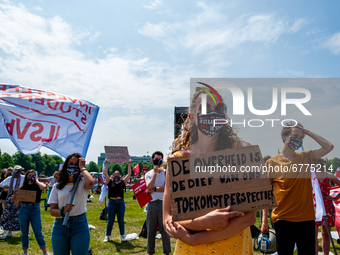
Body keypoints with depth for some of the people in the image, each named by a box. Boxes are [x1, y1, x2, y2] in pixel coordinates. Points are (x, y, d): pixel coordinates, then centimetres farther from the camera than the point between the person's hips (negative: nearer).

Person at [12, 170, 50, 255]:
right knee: (24, 233, 9)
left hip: (35, 209, -2)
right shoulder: (21, 188, 9)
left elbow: (43, 187, -22)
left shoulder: (37, 186, 5)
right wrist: (14, 200, -10)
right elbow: (18, 204, 12)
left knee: (38, 232, -3)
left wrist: (36, 181, -3)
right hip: (23, 210, 2)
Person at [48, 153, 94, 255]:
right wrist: (62, 211, -20)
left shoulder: (82, 183, -1)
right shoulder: (57, 186, 7)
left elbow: (90, 183, -28)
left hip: (79, 225, -2)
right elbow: (52, 211, 3)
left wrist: (82, 167, -13)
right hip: (60, 226, 3)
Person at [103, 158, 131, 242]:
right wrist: (106, 164, -10)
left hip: (120, 202, 0)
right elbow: (105, 173, -4)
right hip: (112, 202, 0)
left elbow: (129, 174, 2)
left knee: (121, 220, 8)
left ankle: (122, 236, 17)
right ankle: (107, 236, 18)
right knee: (110, 220, 8)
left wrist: (129, 164, 0)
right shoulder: (110, 182, 3)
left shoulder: (122, 182, 4)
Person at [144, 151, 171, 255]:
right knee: (150, 230, 10)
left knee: (165, 230, 3)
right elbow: (149, 187, -9)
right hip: (151, 204, 2)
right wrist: (155, 172, -9)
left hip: (163, 203, -2)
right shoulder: (148, 174, 10)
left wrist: (153, 189, -10)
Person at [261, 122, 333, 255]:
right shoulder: (272, 163, -4)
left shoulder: (306, 157, 7)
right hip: (283, 220, -3)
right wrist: (264, 221, -3)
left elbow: (329, 147, 0)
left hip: (307, 219, 3)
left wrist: (307, 132, -1)